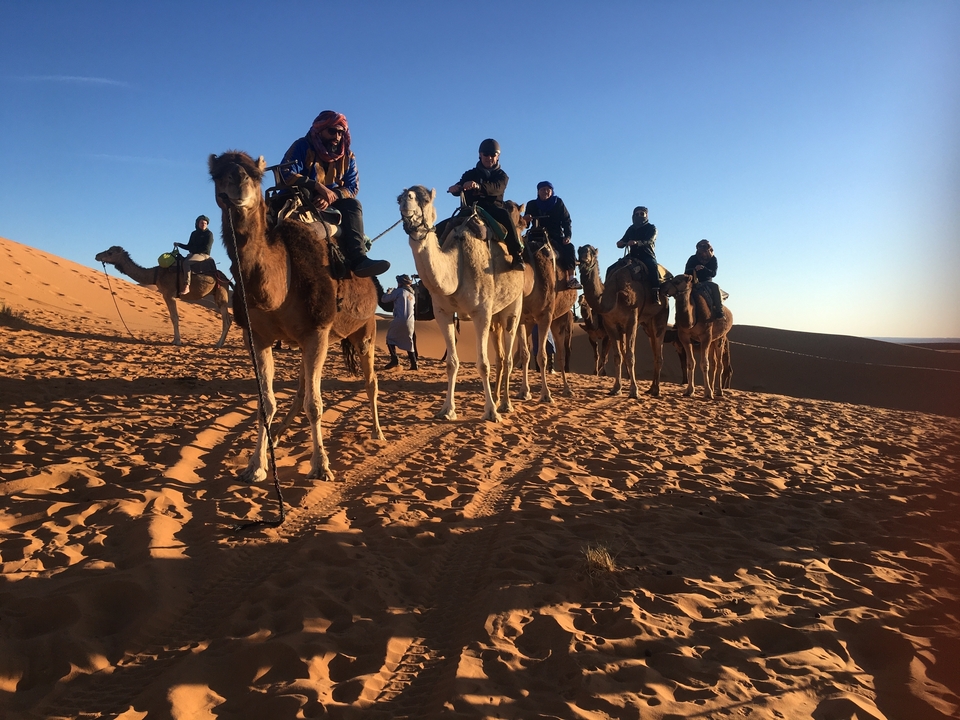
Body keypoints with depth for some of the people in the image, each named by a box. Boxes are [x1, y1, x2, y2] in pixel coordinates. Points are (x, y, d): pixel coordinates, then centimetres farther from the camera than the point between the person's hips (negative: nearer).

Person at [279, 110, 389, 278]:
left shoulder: (347, 156, 5)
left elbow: (352, 188, -6)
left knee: (353, 204, -25)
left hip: (331, 204, 4)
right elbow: (286, 174, -23)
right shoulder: (302, 146, -8)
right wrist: (319, 186, -33)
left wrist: (332, 195, -27)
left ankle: (358, 258, -41)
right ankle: (356, 259, -44)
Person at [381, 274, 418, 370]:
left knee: (390, 339, 9)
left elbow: (384, 299, -2)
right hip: (410, 322, 6)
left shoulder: (399, 291, -3)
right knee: (409, 342, 15)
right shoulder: (412, 294, 18)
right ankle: (414, 364, 10)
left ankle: (394, 360, -6)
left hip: (399, 320, -6)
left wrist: (389, 291, 19)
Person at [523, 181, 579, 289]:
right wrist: (526, 219, -17)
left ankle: (572, 279, -30)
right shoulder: (532, 204, 9)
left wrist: (568, 236, -11)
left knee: (569, 248, -26)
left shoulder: (558, 203, 10)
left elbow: (566, 220, 5)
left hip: (557, 235, 2)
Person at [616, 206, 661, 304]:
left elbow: (650, 241, -15)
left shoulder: (651, 228, 4)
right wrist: (620, 243, -12)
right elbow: (622, 242, 15)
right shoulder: (631, 229, 18)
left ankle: (656, 295, -43)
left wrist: (637, 242, -34)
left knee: (653, 266, -38)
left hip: (647, 256, -5)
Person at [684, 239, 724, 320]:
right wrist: (694, 269, -25)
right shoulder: (693, 258, -1)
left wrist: (704, 268, -27)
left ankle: (719, 310, -29)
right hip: (694, 282, 0)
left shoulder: (713, 259, 1)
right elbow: (686, 272, -4)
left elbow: (713, 273, -9)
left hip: (707, 281, 0)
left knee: (715, 286, -30)